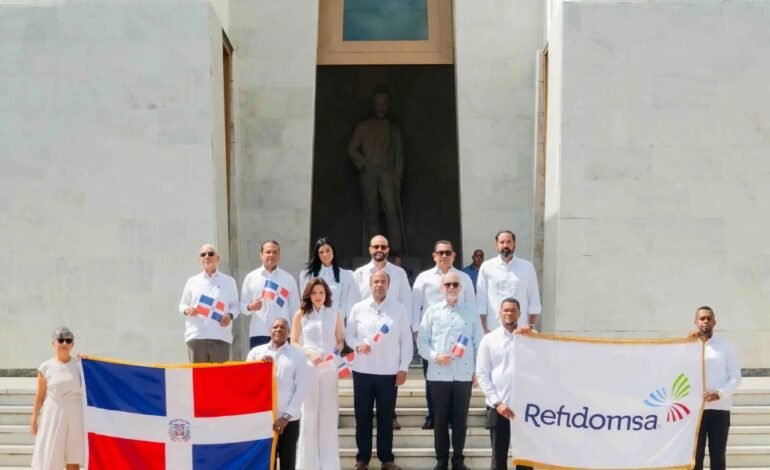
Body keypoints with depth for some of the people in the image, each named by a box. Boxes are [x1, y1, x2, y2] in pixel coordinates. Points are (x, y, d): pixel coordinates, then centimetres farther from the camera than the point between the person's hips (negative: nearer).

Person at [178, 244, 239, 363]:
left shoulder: (229, 281, 11)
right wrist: (187, 310, -7)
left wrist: (230, 315, -10)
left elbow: (235, 304, 12)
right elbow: (182, 305, 16)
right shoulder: (192, 281, 14)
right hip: (196, 336, 1)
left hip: (220, 337, -1)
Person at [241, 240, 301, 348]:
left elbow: (295, 308, 8)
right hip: (258, 333, 0)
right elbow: (242, 306, 7)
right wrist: (250, 307, -16)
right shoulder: (251, 277, 6)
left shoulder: (288, 279, 7)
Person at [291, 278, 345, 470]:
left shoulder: (335, 314, 8)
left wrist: (337, 350, -11)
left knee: (328, 412, 3)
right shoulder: (301, 314, 5)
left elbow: (340, 340, 10)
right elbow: (293, 342, 3)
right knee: (308, 412, 0)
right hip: (307, 366, -1)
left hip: (330, 367, 1)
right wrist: (309, 354, -12)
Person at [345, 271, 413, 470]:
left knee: (386, 417, 7)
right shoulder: (358, 308, 3)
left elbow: (406, 339, 2)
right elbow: (348, 333, 7)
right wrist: (357, 345, -14)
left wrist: (403, 368, -3)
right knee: (363, 416, 7)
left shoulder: (399, 309, 1)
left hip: (389, 371, -1)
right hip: (362, 370, 1)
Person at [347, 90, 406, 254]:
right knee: (371, 213, -4)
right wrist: (363, 164, -6)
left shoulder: (394, 129, 18)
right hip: (368, 173, 0)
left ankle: (398, 251, -20)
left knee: (392, 210, -14)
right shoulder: (363, 127, 14)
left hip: (387, 172, 0)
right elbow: (352, 149, 8)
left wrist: (397, 177, 0)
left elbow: (399, 154, 12)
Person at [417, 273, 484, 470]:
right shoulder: (432, 312, 4)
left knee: (460, 419, 6)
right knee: (440, 419, 6)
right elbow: (421, 342, 2)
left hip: (464, 375, 0)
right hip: (438, 375, 0)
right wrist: (435, 356, -14)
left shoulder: (471, 312, 7)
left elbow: (479, 343, 8)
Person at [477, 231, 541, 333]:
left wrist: (532, 327, 2)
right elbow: (481, 301, 4)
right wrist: (484, 329, 0)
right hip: (493, 330, -1)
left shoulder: (527, 267, 6)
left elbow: (534, 300, 8)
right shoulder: (487, 267, 4)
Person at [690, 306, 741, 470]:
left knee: (718, 455, 2)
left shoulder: (725, 346, 8)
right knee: (696, 455, -1)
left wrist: (720, 393, -15)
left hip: (720, 408, 0)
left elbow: (736, 377, 3)